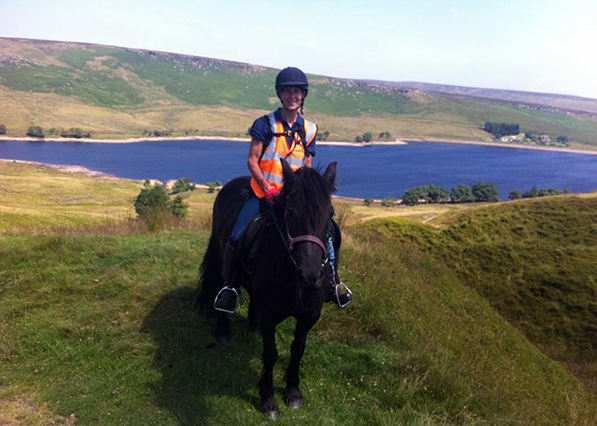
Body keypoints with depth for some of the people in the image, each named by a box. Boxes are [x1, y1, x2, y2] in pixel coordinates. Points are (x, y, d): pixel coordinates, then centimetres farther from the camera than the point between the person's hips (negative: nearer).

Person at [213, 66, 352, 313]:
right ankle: (229, 285, 8)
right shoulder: (265, 124, -2)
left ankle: (334, 282, 6)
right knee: (235, 239, -17)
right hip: (263, 193, -2)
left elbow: (308, 168, 11)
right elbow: (252, 161, -5)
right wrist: (268, 189, -17)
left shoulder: (309, 130, 8)